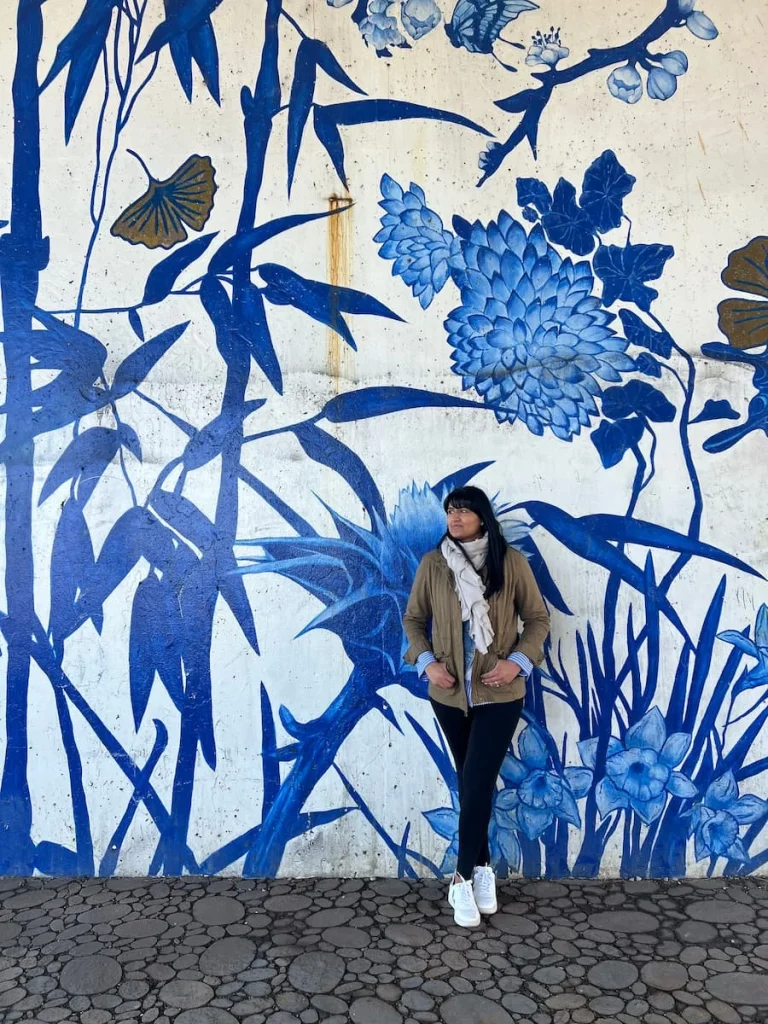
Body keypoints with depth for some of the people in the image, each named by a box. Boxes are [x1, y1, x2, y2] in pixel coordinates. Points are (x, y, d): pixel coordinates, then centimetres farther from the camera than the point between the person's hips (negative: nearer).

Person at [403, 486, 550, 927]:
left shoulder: (511, 561, -7)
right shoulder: (432, 564, -3)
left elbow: (538, 618, -1)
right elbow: (413, 619, 7)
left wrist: (517, 661, -14)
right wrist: (426, 662, -8)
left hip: (499, 693, -2)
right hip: (450, 693, 3)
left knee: (478, 781, -6)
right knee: (470, 780, 14)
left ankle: (464, 878, 10)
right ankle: (482, 868, 31)